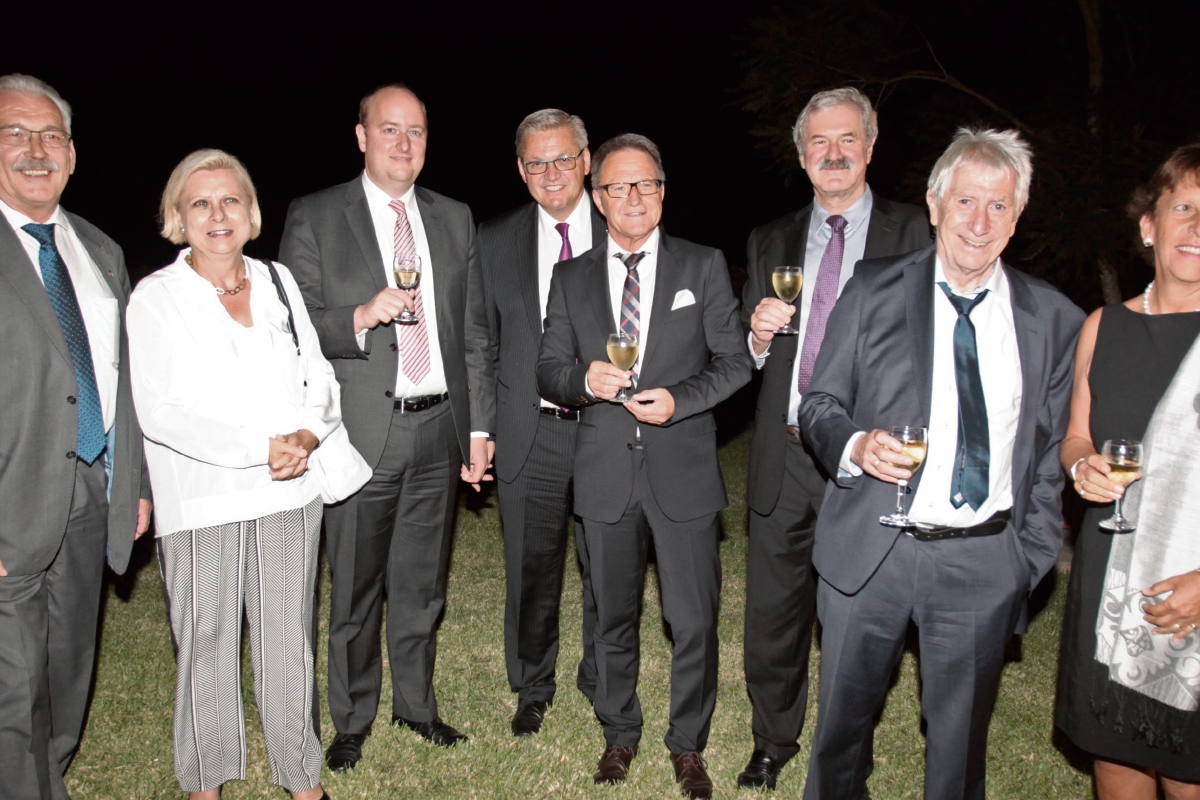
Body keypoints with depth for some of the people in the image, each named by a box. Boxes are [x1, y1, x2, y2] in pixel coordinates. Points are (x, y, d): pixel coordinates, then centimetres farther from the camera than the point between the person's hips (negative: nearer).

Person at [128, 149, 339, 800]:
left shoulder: (279, 281, 9)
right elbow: (159, 411, -11)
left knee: (288, 638, 10)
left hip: (290, 493, 3)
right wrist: (261, 447, -17)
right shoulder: (156, 297, -3)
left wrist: (307, 436, -12)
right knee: (205, 642, 8)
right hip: (201, 500, -3)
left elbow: (317, 374, 8)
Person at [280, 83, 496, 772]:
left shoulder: (455, 219, 10)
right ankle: (353, 719, 30)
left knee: (422, 584, 16)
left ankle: (417, 703, 35)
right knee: (356, 589, 10)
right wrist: (361, 318, -22)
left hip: (439, 430, 3)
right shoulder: (314, 218, -1)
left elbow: (475, 332, 10)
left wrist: (481, 426, 6)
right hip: (362, 434, -3)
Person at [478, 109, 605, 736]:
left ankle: (602, 680, 35)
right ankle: (533, 687, 34)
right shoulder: (494, 242, 5)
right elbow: (483, 345, 7)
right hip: (529, 433, 1)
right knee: (532, 571, 11)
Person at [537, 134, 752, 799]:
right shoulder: (571, 278, 8)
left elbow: (735, 361, 1)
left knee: (694, 622, 5)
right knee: (612, 617, 15)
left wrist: (679, 399, -15)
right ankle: (619, 734, 37)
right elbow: (548, 372, 8)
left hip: (683, 470, -1)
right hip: (604, 474, 2)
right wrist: (584, 380, -15)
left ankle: (687, 745, 28)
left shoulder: (704, 266, 3)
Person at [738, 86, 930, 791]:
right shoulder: (771, 243, 12)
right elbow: (746, 360, 13)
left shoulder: (911, 234, 2)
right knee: (771, 619, 11)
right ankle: (774, 741, 34)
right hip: (783, 459, 3)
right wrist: (759, 335, -9)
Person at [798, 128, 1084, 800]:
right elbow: (819, 406, 2)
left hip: (985, 562, 1)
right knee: (843, 718, 15)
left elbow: (1054, 452, 7)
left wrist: (1033, 556, 2)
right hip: (870, 549, 0)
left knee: (961, 736, 16)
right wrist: (856, 443, -19)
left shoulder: (1055, 320, 3)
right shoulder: (874, 289, 0)